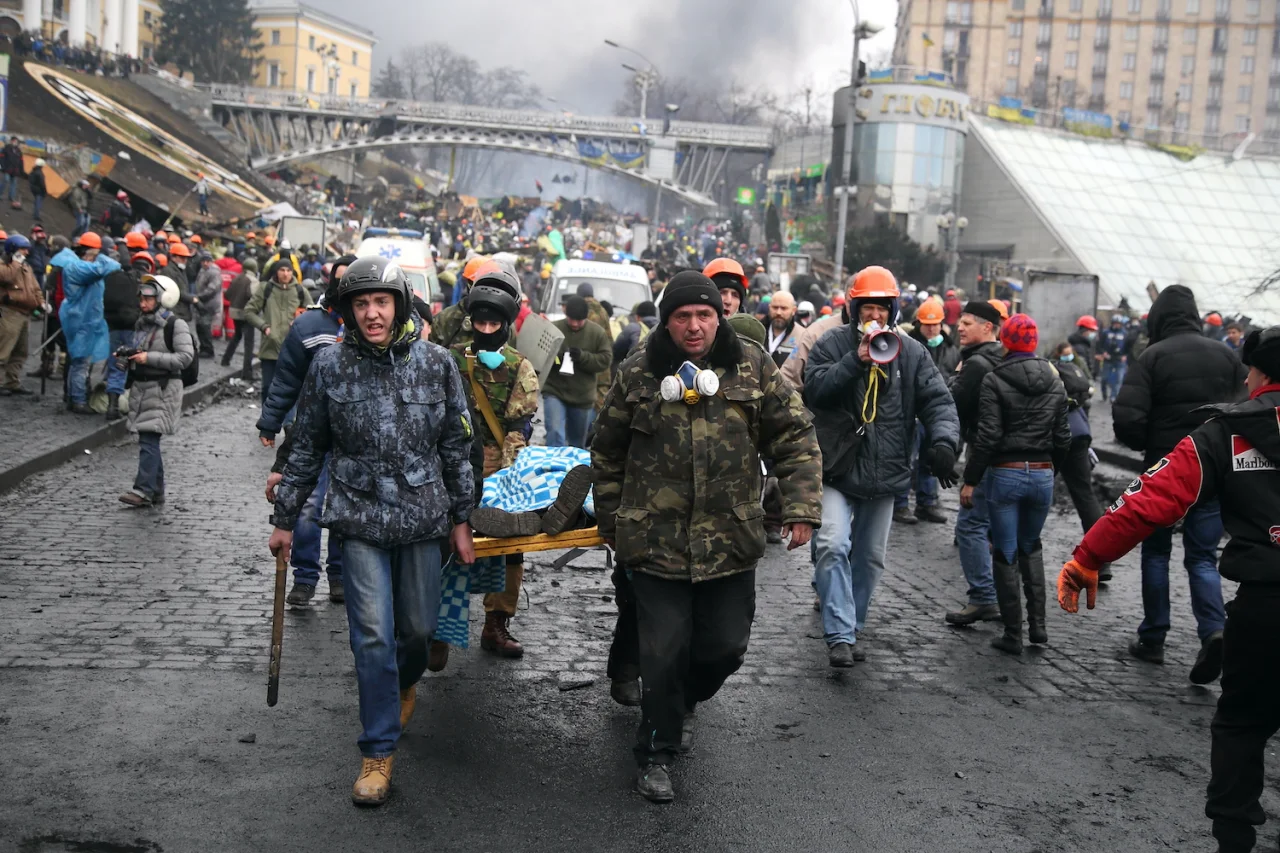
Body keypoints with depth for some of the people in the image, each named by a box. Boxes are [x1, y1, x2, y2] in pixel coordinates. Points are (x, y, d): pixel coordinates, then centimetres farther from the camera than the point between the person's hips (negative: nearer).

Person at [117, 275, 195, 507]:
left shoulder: (175, 325, -8)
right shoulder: (141, 324, 15)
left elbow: (186, 357, -18)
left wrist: (150, 358, -20)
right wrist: (126, 355, 5)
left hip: (162, 390, -8)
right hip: (141, 388, 8)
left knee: (149, 439, -14)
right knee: (149, 441, 10)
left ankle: (143, 490, -14)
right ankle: (157, 491, 17)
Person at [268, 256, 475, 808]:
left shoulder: (436, 363, -2)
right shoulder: (329, 365, -3)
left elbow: (457, 447, 5)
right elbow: (306, 448, 6)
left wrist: (461, 521, 5)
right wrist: (285, 519, 9)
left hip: (423, 518, 1)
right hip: (360, 519, -1)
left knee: (419, 627, 13)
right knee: (373, 636, -5)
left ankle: (404, 684, 48)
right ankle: (379, 751, 10)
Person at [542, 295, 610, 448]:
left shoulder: (597, 333, -3)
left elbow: (606, 359, -7)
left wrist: (583, 356, -22)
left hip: (583, 396, 2)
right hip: (554, 392, -2)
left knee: (577, 442, 15)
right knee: (555, 433, -22)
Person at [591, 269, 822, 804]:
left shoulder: (752, 368, 0)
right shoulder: (638, 374, -1)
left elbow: (795, 440, 3)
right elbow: (607, 453, 10)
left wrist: (802, 507, -6)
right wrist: (611, 523, 13)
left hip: (730, 542, 2)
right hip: (656, 541, -1)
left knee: (726, 645, 12)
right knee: (663, 654, 3)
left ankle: (685, 701, 44)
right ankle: (656, 754, 24)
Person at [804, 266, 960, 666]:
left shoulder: (912, 352, 3)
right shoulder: (832, 344, -4)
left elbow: (937, 400, -4)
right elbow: (814, 390, -18)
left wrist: (943, 440, -22)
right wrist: (856, 360, -26)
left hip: (885, 475, 4)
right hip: (836, 469, -4)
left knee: (870, 557, 14)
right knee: (833, 546, -19)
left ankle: (850, 628, 31)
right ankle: (840, 635, -13)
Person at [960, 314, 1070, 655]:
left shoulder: (995, 380, -9)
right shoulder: (1055, 383, 6)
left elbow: (987, 436, -14)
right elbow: (1062, 437, 8)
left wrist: (970, 480, -9)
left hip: (1005, 474, -4)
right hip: (1042, 474, 4)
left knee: (1005, 554, 5)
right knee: (1031, 547, 22)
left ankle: (1013, 635, 8)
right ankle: (1038, 623, 14)